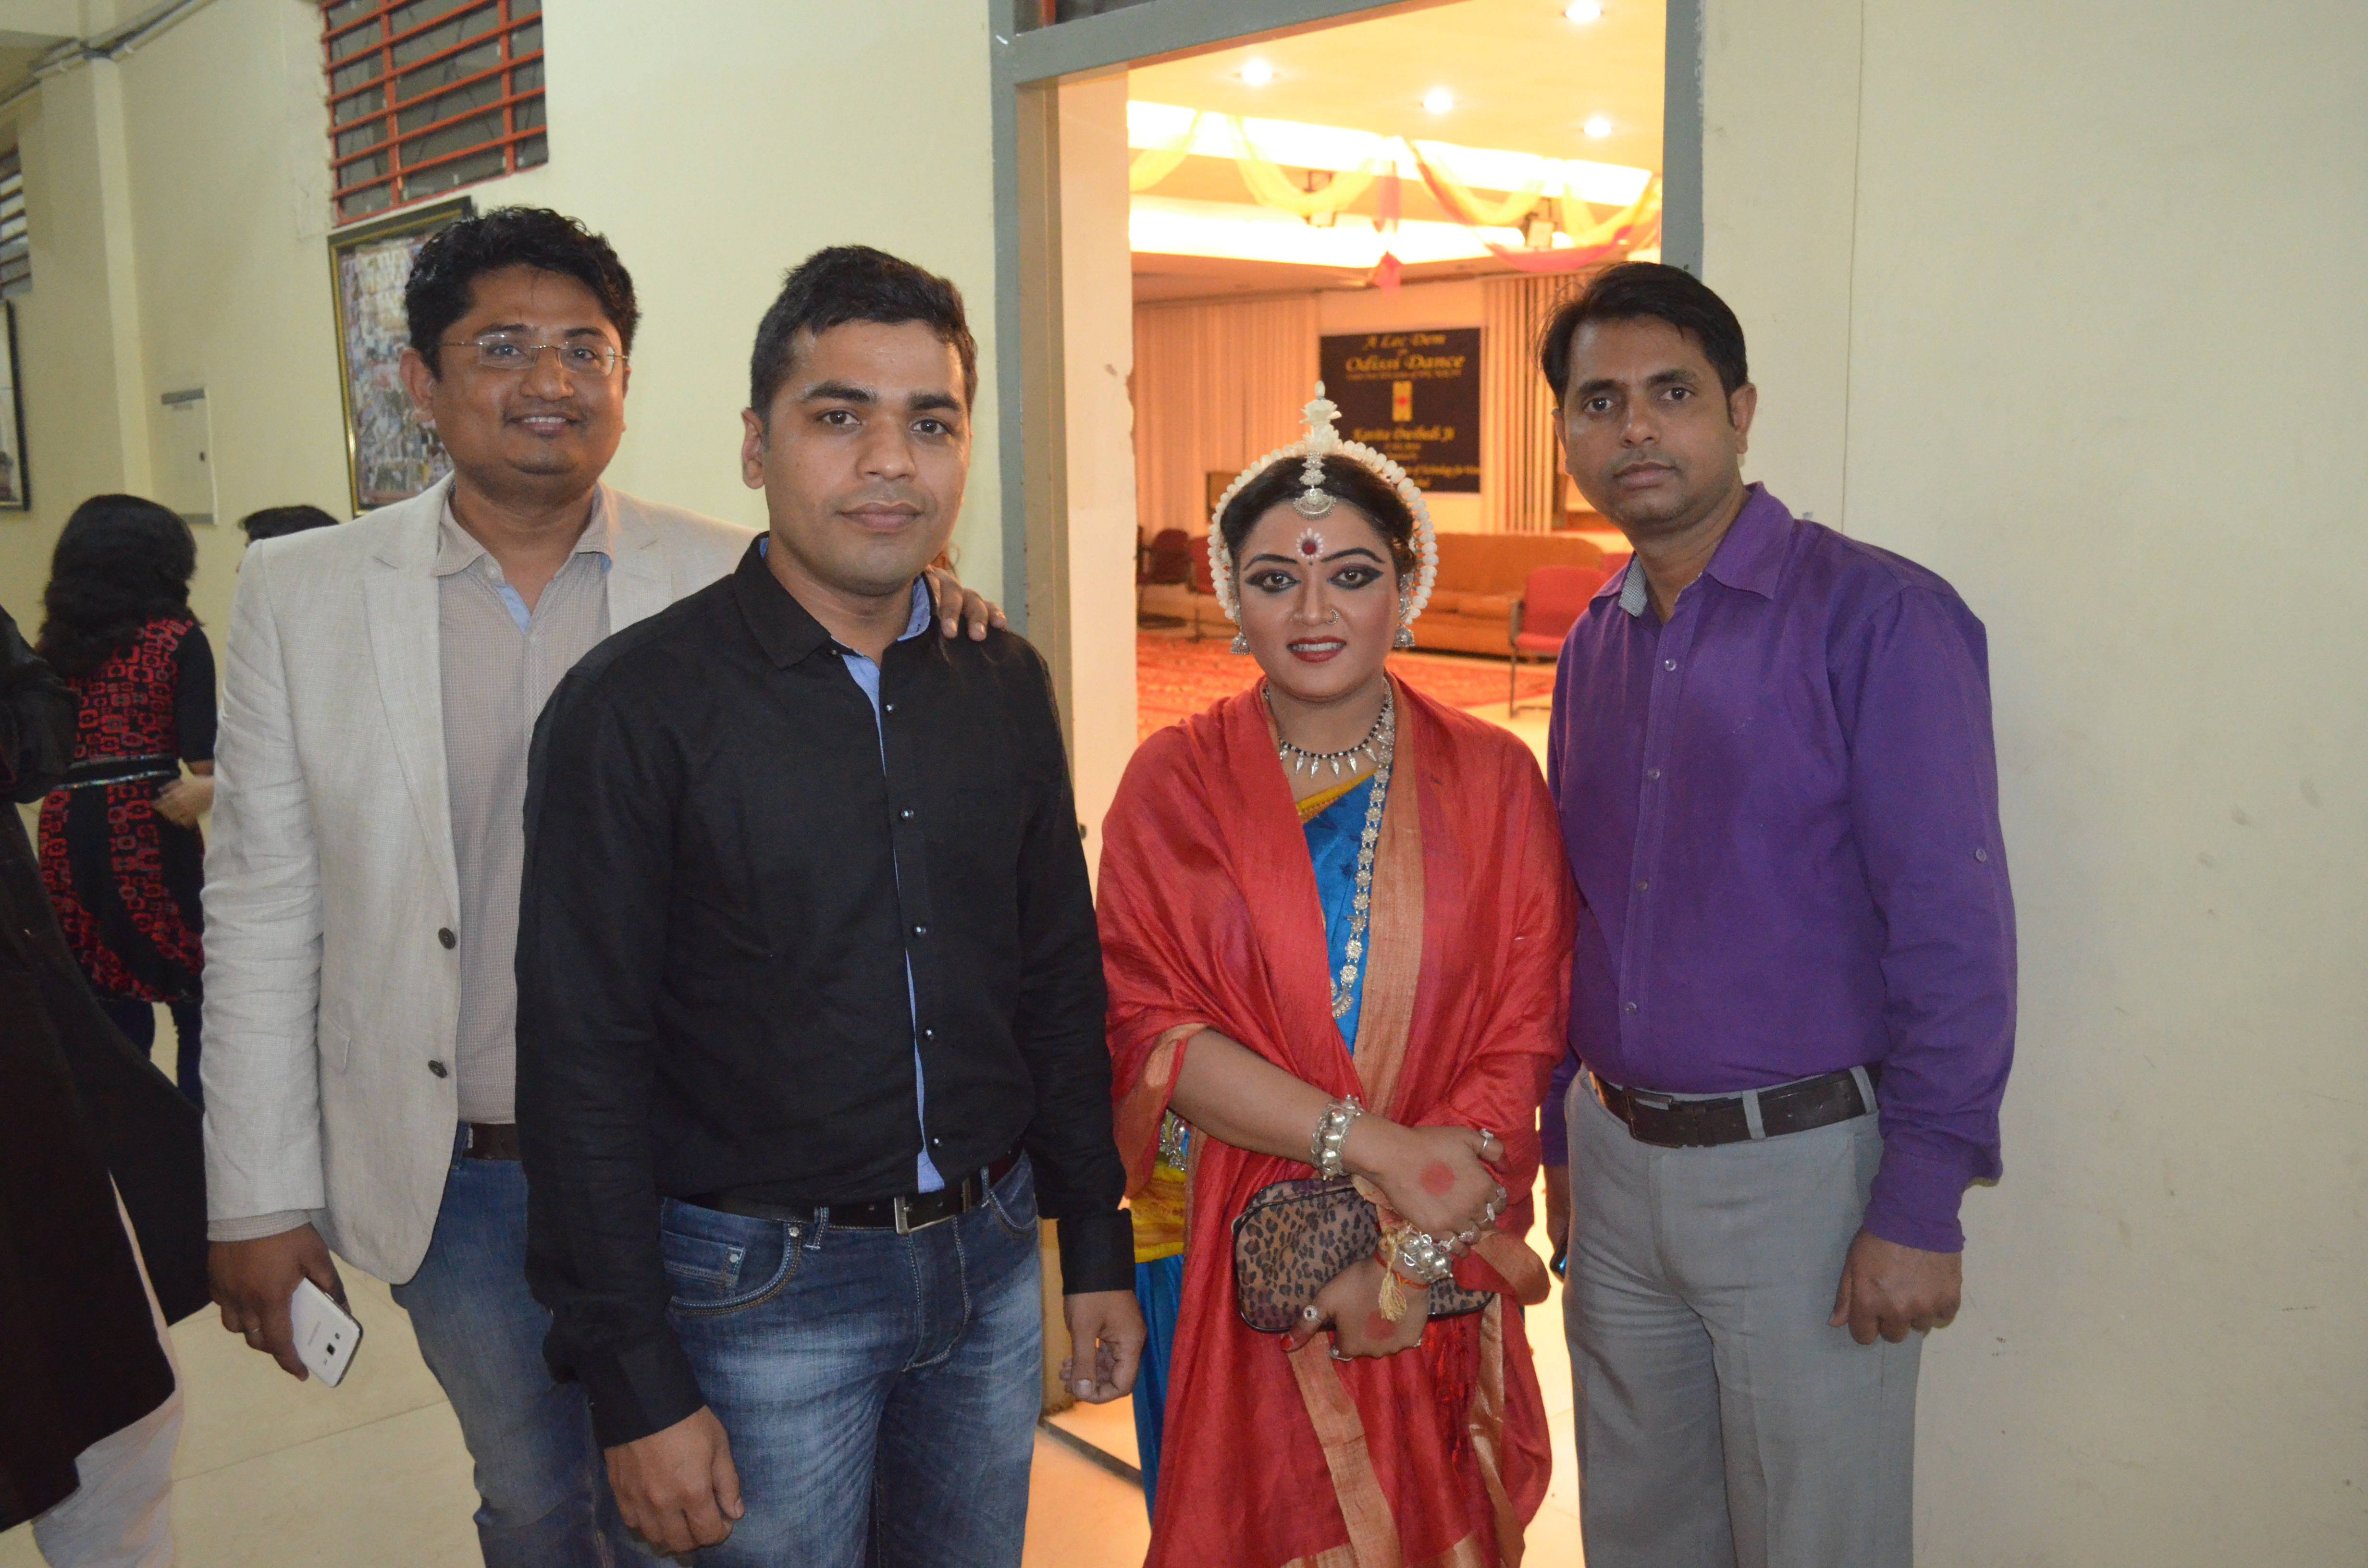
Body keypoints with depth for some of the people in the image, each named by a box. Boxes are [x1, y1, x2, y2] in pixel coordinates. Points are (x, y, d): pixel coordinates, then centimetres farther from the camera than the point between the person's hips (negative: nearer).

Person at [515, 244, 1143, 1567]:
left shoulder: (1006, 686, 2)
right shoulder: (637, 704, -13)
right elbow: (584, 1069, -12)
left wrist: (1097, 1246, 9)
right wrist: (638, 1392, -12)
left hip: (989, 1258, 5)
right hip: (763, 1285, -4)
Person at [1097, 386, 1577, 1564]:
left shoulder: (1492, 780, 1)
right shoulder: (1175, 783, -1)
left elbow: (1520, 1046, -3)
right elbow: (1151, 1029, -9)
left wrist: (1410, 1251, -13)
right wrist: (1375, 1145, -19)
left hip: (1437, 1284, 1)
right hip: (1225, 1268, 0)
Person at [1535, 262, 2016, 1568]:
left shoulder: (1879, 617, -12)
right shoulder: (1596, 642, 8)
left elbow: (1954, 930, -15)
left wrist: (1921, 1209, -16)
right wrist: (1563, 1137, 14)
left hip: (1803, 1166, -6)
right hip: (1616, 1161, 6)